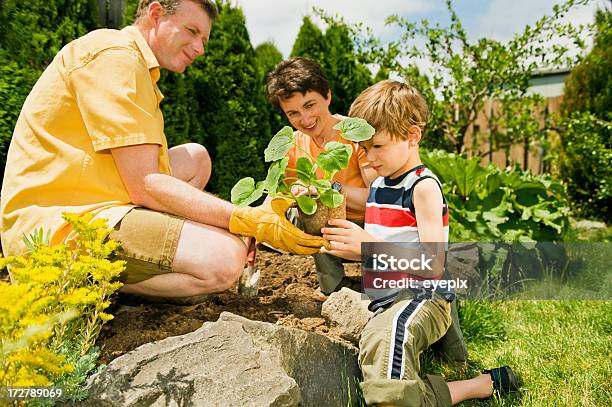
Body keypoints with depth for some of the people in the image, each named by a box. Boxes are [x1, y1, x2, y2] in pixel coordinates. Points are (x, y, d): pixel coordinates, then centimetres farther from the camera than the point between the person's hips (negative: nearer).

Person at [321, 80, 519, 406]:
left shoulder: (424, 186, -10)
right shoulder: (378, 185, 16)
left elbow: (434, 267, -19)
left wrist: (371, 247, -27)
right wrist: (347, 246, 1)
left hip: (422, 297, -9)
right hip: (387, 298, 10)